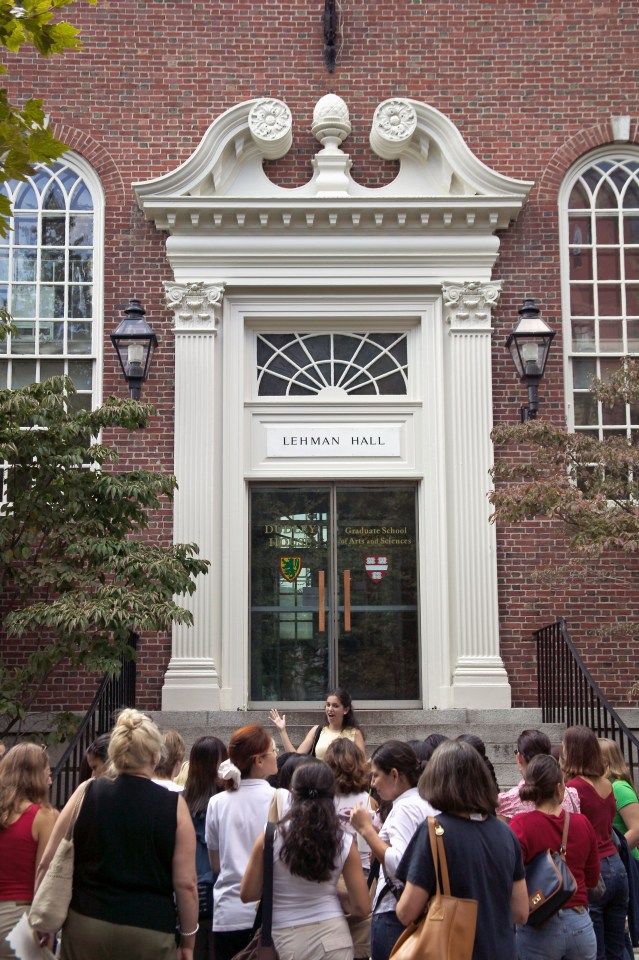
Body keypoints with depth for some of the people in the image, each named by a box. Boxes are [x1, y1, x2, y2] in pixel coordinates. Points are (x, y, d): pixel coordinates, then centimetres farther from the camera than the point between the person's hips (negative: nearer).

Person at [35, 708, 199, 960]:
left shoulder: (87, 793, -2)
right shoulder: (173, 805, -6)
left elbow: (48, 864, 2)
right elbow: (186, 883, -6)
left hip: (86, 926, 2)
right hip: (151, 933, -1)